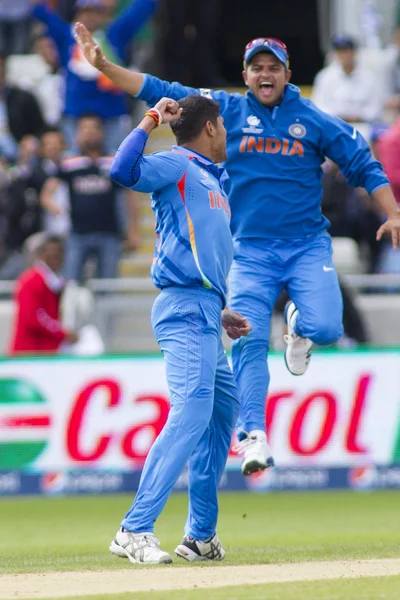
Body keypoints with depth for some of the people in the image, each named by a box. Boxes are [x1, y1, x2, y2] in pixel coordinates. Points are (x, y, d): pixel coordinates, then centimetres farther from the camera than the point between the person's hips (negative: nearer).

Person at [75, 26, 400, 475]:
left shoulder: (314, 121, 2)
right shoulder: (228, 110, 4)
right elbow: (160, 91, 2)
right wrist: (103, 65, -5)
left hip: (307, 247, -1)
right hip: (251, 250, 1)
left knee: (325, 328, -19)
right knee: (248, 341, -12)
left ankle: (299, 325, 18)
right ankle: (253, 435, -9)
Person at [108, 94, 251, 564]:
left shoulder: (211, 179, 24)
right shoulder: (174, 166, -4)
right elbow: (123, 170, -25)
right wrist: (150, 122, -18)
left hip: (204, 317, 11)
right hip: (185, 312, -11)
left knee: (221, 414, 19)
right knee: (191, 414, -22)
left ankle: (201, 536, 26)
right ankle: (134, 532, -28)